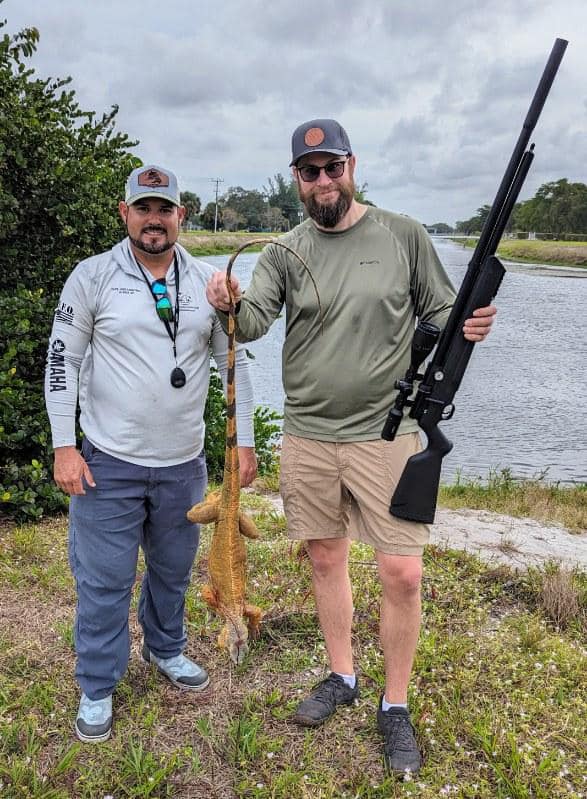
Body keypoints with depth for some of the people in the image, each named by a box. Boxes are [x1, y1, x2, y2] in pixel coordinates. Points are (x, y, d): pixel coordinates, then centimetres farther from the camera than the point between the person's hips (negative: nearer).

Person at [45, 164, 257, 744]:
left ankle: (166, 649, 44)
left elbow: (234, 364, 7)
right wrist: (64, 447, -7)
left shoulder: (207, 281, 3)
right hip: (108, 462, -2)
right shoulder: (93, 276, -5)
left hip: (183, 463, 3)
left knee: (173, 569, 19)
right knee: (104, 581, 6)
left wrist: (245, 441, 4)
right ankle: (97, 690, 26)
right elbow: (62, 361, -3)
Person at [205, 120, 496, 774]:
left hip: (385, 433, -2)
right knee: (325, 559, 15)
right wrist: (229, 306, -33)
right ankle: (341, 677, 37)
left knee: (402, 573, -2)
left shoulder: (403, 236, 0)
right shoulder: (286, 253, 4)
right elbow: (252, 322, -11)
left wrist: (467, 325, -17)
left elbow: (439, 313, 6)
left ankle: (395, 707, 20)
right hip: (308, 437, 3)